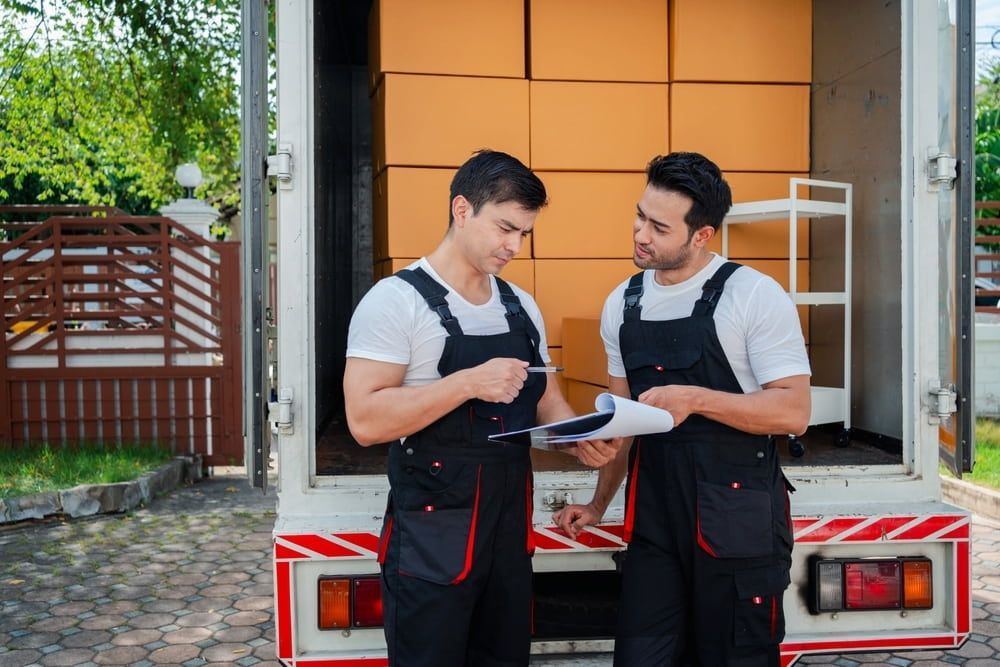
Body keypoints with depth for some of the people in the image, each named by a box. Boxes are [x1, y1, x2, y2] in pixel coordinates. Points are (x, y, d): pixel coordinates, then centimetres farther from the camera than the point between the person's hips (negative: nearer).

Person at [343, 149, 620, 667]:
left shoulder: (521, 305, 9)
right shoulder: (396, 300, -12)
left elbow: (544, 396, 18)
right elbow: (365, 419, -20)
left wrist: (580, 438, -3)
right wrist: (469, 382, -27)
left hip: (509, 526, 7)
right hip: (433, 535, -6)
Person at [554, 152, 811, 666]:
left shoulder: (754, 295, -10)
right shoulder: (622, 303, 7)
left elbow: (794, 412, -13)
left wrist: (696, 399, -23)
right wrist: (599, 503, 16)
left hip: (737, 520, -4)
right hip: (652, 519, 5)